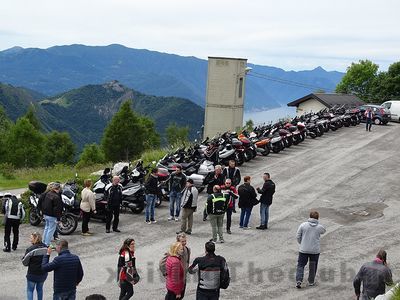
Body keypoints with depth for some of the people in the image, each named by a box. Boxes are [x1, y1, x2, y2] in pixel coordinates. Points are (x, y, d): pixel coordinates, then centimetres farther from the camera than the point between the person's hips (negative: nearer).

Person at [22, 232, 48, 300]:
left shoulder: (30, 249, -20)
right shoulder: (45, 247, -5)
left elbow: (25, 263, -12)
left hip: (33, 274, -5)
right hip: (43, 273, 5)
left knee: (30, 290, 11)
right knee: (40, 289, 22)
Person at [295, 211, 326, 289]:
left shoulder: (303, 225, -7)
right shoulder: (320, 227, -6)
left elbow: (298, 236, -2)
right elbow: (324, 231, 18)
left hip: (303, 250, 0)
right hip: (315, 250, 0)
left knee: (300, 265, 8)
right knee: (313, 266, 16)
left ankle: (298, 280, -6)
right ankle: (311, 281, 25)